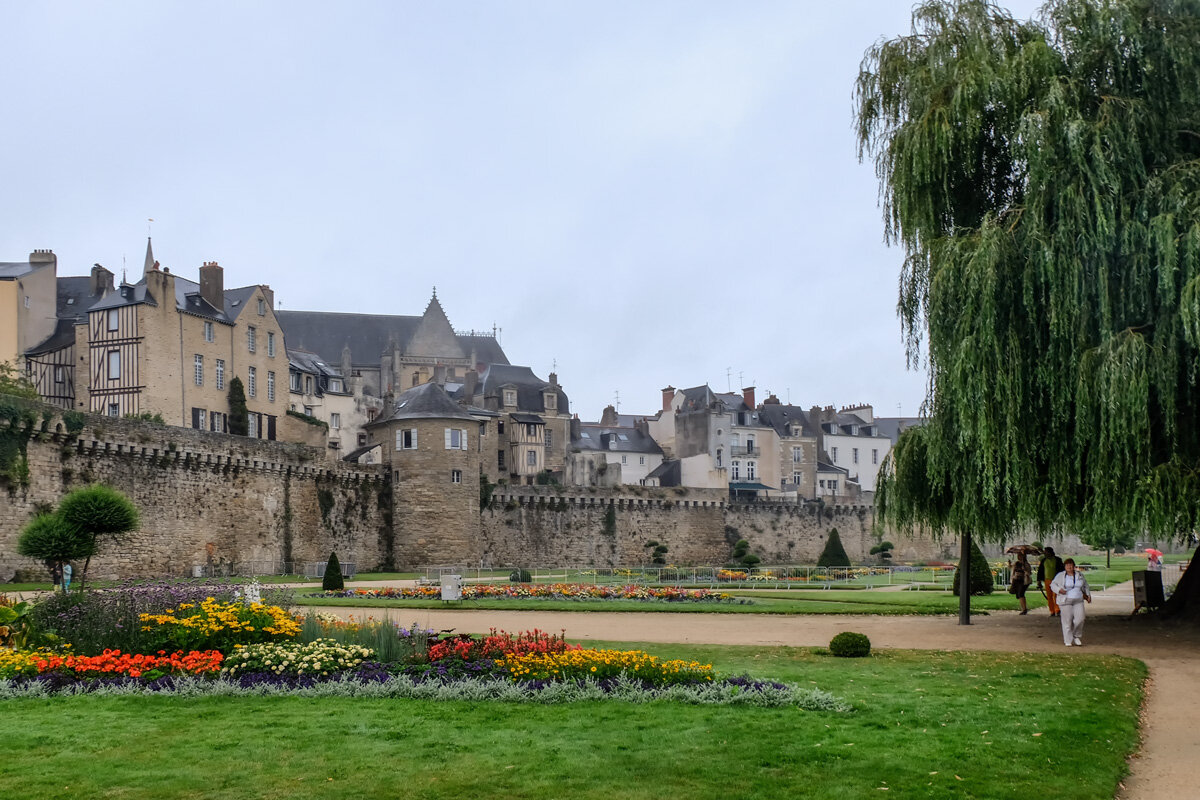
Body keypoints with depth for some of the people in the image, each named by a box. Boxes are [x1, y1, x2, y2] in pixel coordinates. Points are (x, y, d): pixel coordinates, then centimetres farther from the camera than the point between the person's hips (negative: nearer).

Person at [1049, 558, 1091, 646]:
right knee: (1067, 621, -3)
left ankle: (1076, 636, 15)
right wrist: (1059, 590, -15)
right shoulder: (1060, 576, -1)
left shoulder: (1080, 575, 8)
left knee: (1080, 619, -9)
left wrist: (1088, 595, 10)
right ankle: (1068, 641, 8)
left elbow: (1085, 585, 19)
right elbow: (1053, 585, 3)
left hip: (1078, 601, 3)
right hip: (1065, 601, -3)